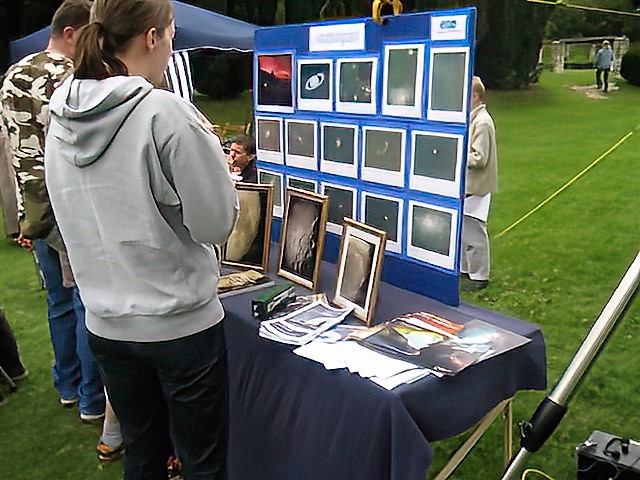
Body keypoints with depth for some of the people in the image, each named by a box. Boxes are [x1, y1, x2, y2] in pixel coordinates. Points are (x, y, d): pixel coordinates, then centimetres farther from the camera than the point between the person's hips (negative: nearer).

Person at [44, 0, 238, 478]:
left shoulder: (61, 118, 0)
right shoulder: (166, 113, -19)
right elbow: (215, 223, -16)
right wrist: (218, 167, 3)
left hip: (107, 325, 6)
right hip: (180, 323, -6)